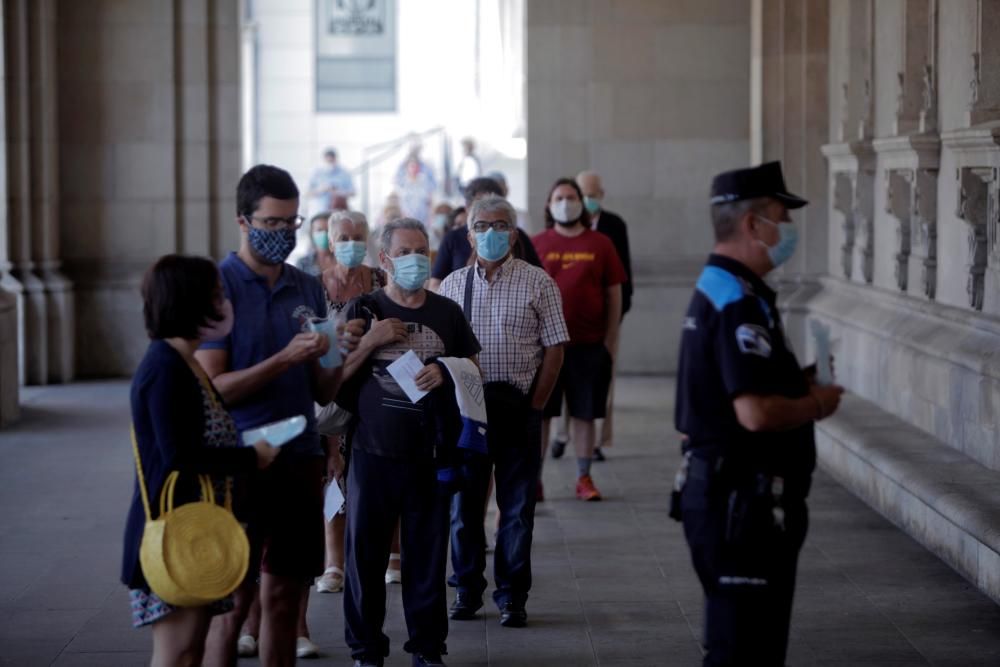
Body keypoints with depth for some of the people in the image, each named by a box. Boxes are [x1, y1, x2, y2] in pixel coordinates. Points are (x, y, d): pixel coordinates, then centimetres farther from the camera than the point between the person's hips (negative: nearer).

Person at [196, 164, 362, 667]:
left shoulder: (308, 289, 11)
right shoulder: (218, 287, -6)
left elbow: (322, 393, 12)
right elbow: (211, 390, -13)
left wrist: (343, 355, -8)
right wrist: (286, 358, -20)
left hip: (299, 458, 5)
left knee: (284, 596, 10)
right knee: (233, 597, -2)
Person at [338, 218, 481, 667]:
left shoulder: (446, 312, 9)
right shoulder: (363, 310, 4)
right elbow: (335, 376, 0)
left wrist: (445, 371, -6)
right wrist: (372, 340, -12)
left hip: (429, 453, 1)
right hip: (373, 450, -1)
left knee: (427, 552, 6)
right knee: (365, 551, 3)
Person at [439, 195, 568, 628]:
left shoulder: (538, 283, 0)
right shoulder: (452, 285, 8)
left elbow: (554, 349, -1)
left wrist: (535, 405, -7)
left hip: (518, 407, -2)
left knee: (517, 506, 3)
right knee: (463, 502, 8)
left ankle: (512, 597, 11)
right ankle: (468, 591, 19)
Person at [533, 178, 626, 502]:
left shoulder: (600, 244, 4)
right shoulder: (537, 244, 3)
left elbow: (614, 295, 6)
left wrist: (610, 341, 2)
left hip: (589, 344, 0)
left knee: (584, 414, 6)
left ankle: (584, 479, 15)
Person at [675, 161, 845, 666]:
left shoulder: (717, 290, 14)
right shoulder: (738, 304, -20)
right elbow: (757, 412, -29)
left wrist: (797, 386, 12)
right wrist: (816, 404, -11)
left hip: (729, 495, 11)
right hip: (743, 501, -11)